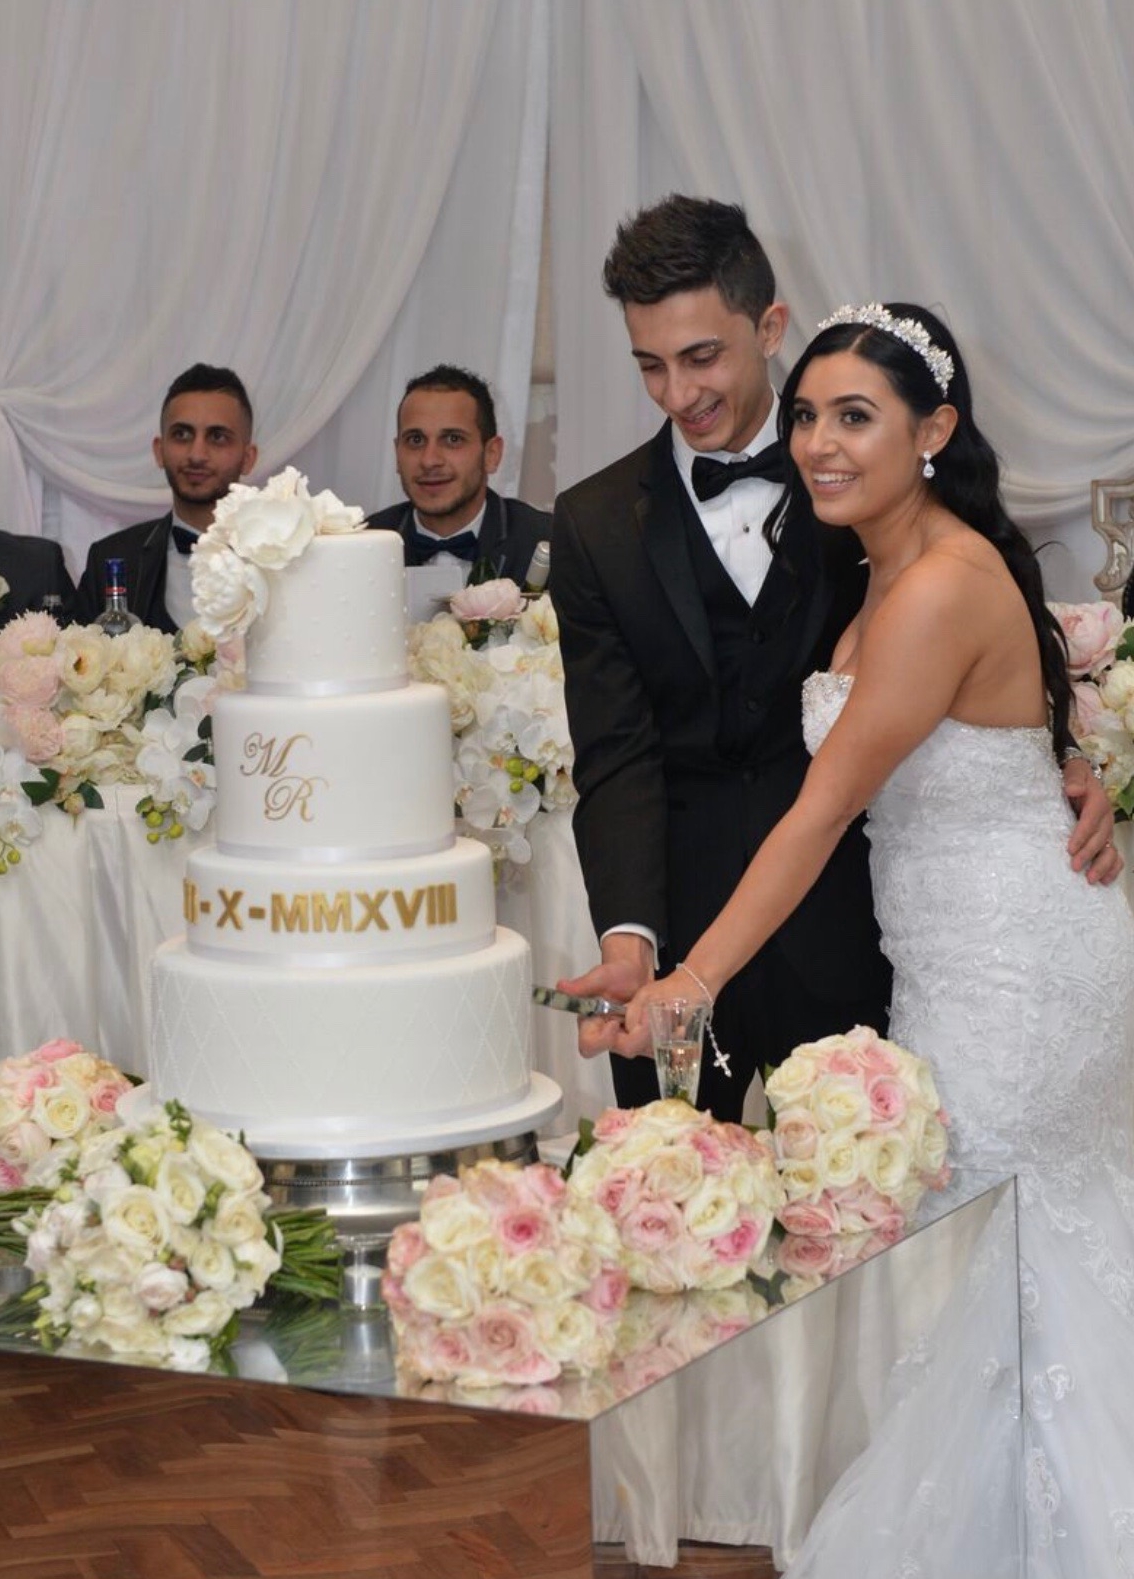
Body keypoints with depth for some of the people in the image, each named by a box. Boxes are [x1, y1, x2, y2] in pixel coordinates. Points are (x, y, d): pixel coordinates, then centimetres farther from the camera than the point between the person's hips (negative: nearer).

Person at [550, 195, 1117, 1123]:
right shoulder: (597, 526, 1)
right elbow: (616, 754, -6)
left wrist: (1056, 770, -13)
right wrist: (627, 937, -21)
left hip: (845, 933, 0)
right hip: (678, 934, 1)